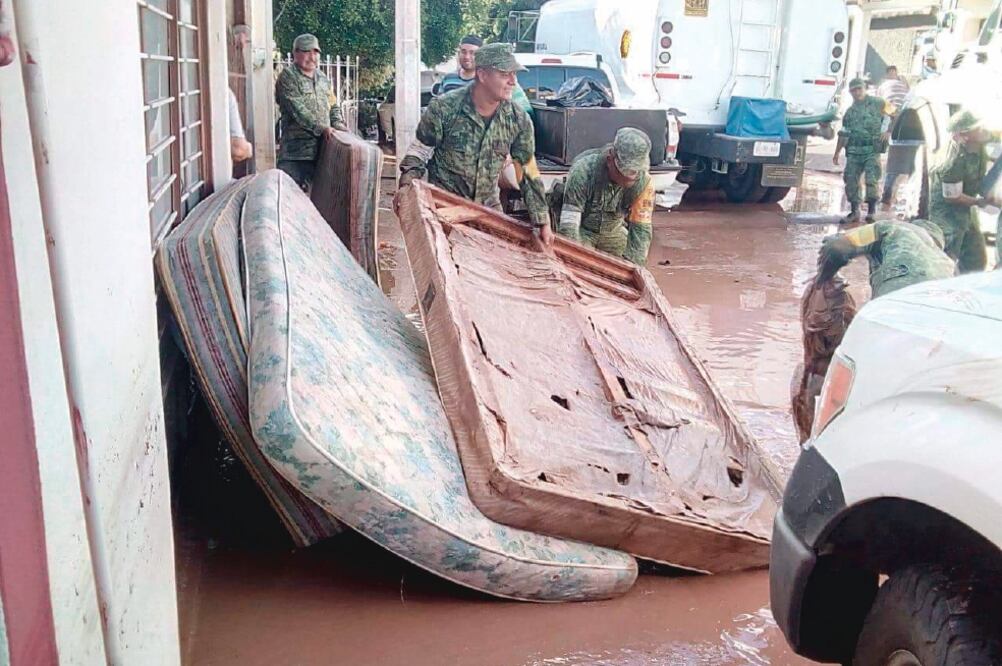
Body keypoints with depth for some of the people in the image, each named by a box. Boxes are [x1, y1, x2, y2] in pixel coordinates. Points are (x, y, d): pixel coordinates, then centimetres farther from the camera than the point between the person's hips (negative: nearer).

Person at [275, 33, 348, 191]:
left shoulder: (323, 78, 19)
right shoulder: (288, 76, -4)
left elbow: (333, 105, 25)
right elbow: (297, 109, -16)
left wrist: (337, 123, 4)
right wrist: (321, 128, -23)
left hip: (322, 146, 7)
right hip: (295, 147, -7)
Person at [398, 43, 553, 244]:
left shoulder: (518, 120, -7)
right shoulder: (444, 108, -16)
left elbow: (529, 173, 1)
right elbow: (419, 150, -4)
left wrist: (543, 222, 2)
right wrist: (406, 186, -21)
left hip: (488, 207, 4)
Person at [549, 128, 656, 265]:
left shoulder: (644, 182, -27)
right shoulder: (583, 170, -35)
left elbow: (641, 230, -21)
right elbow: (568, 226, -34)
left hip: (613, 231, 3)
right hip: (581, 229, -3)